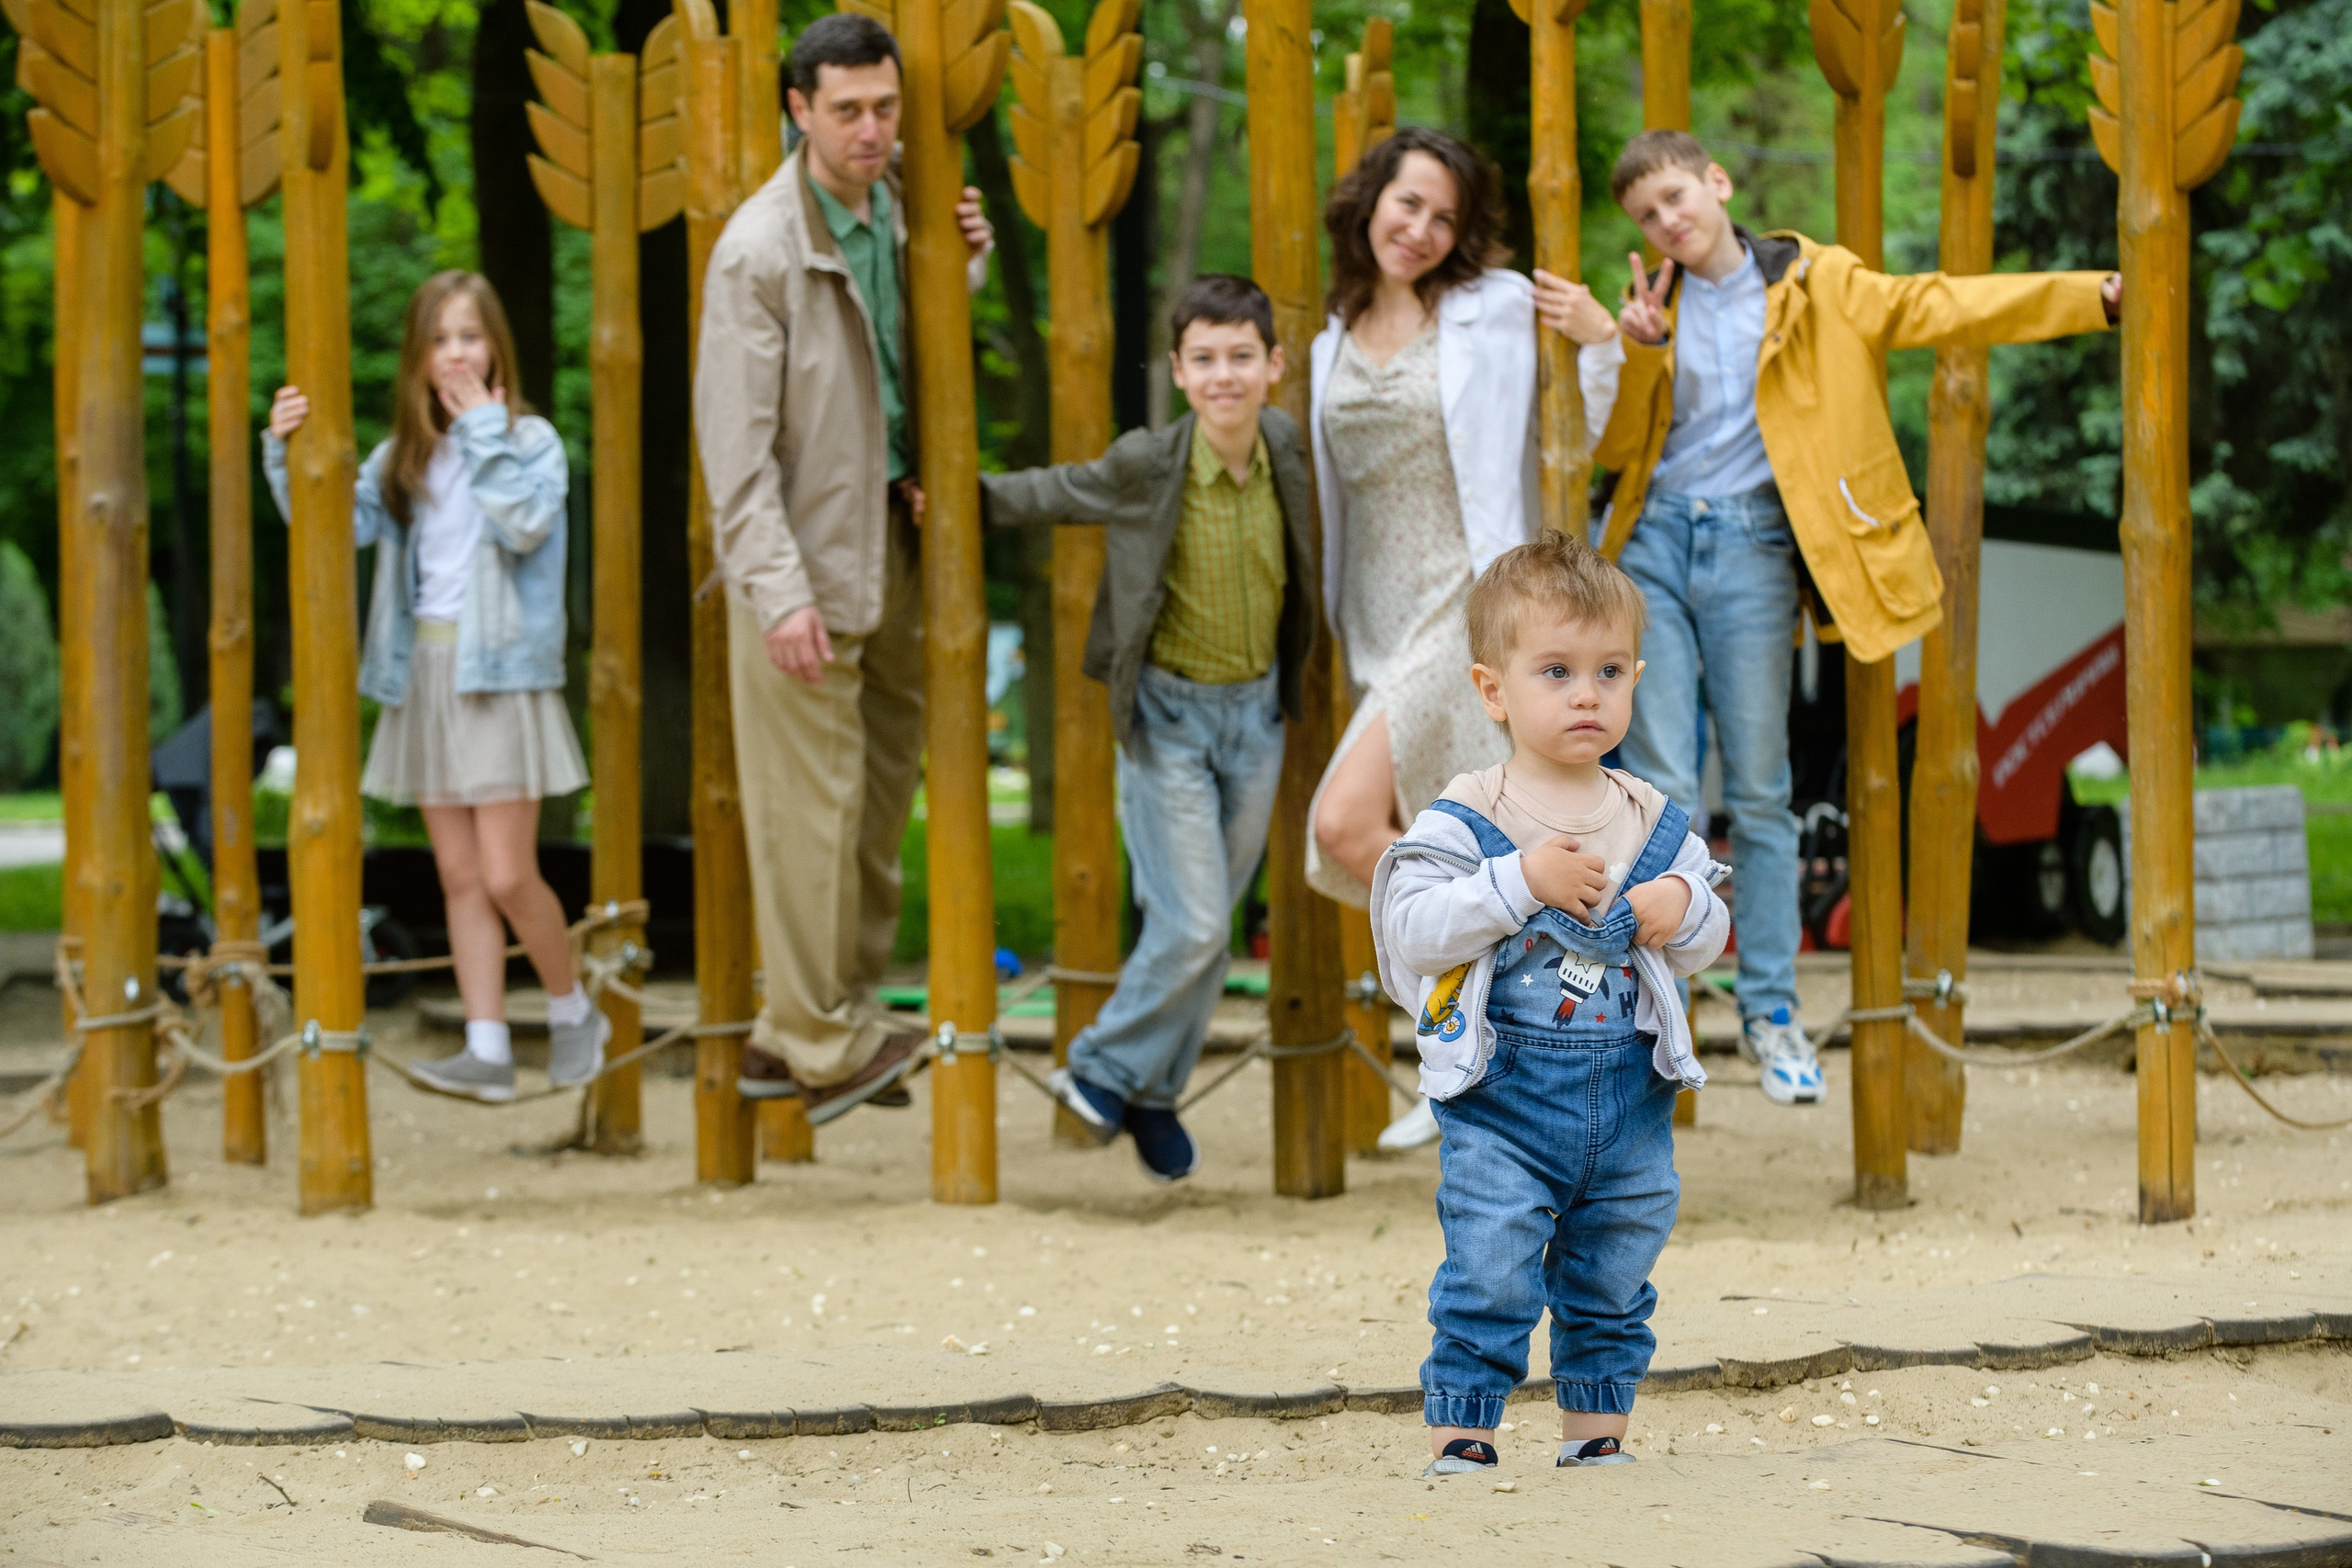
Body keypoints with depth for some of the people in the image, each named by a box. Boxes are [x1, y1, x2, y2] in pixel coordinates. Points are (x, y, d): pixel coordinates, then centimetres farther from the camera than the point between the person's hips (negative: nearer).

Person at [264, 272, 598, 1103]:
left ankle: (573, 1011, 14)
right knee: (459, 877, 5)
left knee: (507, 877, -8)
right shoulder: (403, 456, 12)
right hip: (423, 674, 5)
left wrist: (485, 432, -15)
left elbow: (526, 524, -19)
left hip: (499, 673, -5)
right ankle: (487, 1050, 7)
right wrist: (288, 455, -14)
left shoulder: (529, 439, -2)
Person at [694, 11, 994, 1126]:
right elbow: (736, 437, -15)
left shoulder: (895, 211, 8)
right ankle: (823, 1042, 5)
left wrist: (966, 267, 3)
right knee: (814, 801, -5)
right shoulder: (761, 248, -14)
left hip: (891, 543, 8)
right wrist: (779, 591, -20)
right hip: (805, 555, -8)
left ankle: (797, 1035, 18)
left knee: (882, 790, 10)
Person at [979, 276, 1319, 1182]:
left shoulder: (1284, 447, -6)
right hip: (1169, 713, -4)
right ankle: (1105, 1069, 12)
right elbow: (1046, 495, -1)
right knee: (1192, 924, -9)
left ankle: (1150, 1092, 27)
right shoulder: (1146, 468, -17)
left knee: (1211, 925, 11)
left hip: (1257, 709, 4)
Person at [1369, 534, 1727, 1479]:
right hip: (1503, 1095, -4)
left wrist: (1685, 912, -10)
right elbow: (1412, 927, -19)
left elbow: (1706, 941, 13)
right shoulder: (1467, 818, -8)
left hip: (1629, 1093, 4)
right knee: (1490, 1278, -7)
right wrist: (1520, 881, -26)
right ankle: (1458, 1438, 3)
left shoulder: (1654, 822, 6)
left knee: (1612, 1284, 13)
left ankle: (1595, 1436, 26)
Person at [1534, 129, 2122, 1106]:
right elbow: (1614, 448, 8)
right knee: (1662, 790, -3)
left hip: (1752, 549, -1)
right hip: (1653, 543, 2)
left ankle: (1770, 1013, 12)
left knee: (1758, 792, 2)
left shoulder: (1813, 283, 3)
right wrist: (1626, 348, -10)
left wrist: (2099, 295, -13)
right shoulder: (1653, 304, 11)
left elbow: (1937, 309, -4)